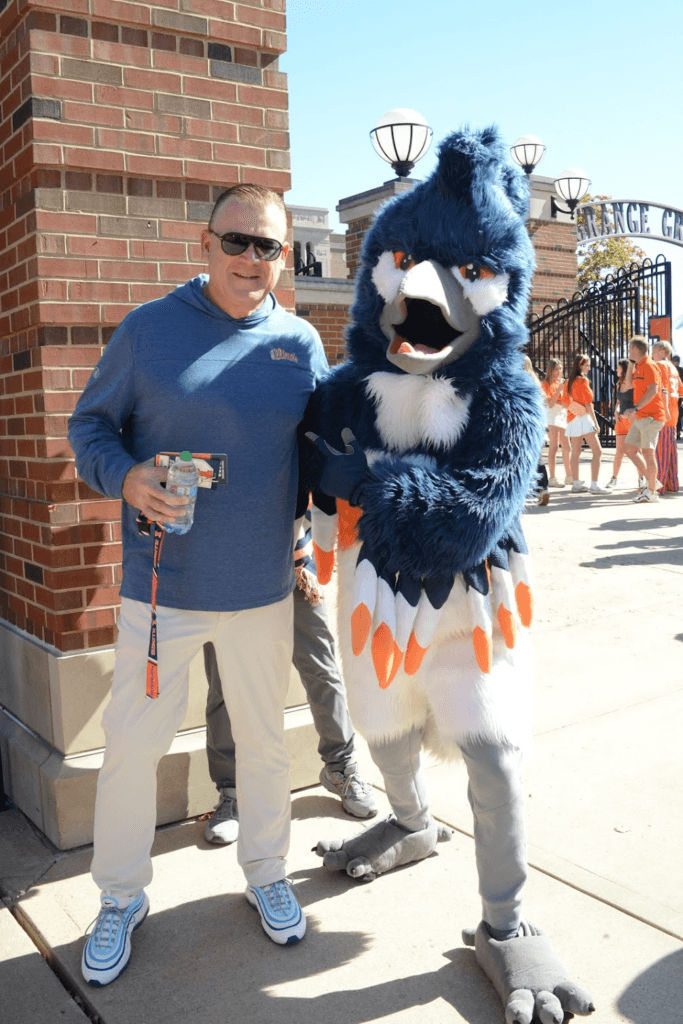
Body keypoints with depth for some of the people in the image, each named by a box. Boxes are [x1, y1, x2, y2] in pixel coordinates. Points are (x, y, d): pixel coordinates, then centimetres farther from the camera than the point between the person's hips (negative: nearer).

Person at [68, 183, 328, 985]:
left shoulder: (300, 344, 1)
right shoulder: (149, 327, -5)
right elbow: (90, 425, 3)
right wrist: (126, 478, -17)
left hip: (263, 587, 2)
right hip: (161, 585, -1)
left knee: (264, 738, 16)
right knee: (131, 744, 6)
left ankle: (266, 873, 40)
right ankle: (121, 898, 30)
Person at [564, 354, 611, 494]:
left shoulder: (569, 381, 13)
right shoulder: (583, 380, -10)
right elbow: (588, 403, -13)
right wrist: (595, 422, -12)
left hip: (572, 419, 9)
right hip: (583, 418, -9)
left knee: (575, 453, 9)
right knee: (597, 452, -10)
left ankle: (576, 484, 12)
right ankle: (594, 485, -16)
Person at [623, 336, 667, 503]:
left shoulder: (649, 366, -12)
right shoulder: (638, 367, 18)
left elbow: (653, 391, -22)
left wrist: (635, 408, -26)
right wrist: (633, 413, 21)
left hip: (650, 416, -10)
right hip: (640, 417, 10)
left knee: (647, 452, -8)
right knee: (630, 449, 7)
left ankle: (652, 492, -2)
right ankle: (650, 480, 14)